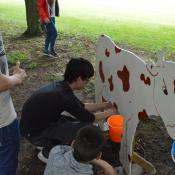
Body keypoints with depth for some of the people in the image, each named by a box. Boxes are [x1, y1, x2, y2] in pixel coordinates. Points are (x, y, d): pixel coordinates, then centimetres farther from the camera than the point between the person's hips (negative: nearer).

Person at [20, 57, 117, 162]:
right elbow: (88, 118, -17)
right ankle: (48, 152, 1)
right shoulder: (63, 96, -29)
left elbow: (82, 107, 11)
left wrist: (106, 105, 10)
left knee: (77, 123, 11)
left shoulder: (60, 86, -1)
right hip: (34, 133, -9)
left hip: (38, 122, 9)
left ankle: (47, 144, 20)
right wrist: (109, 112, -1)